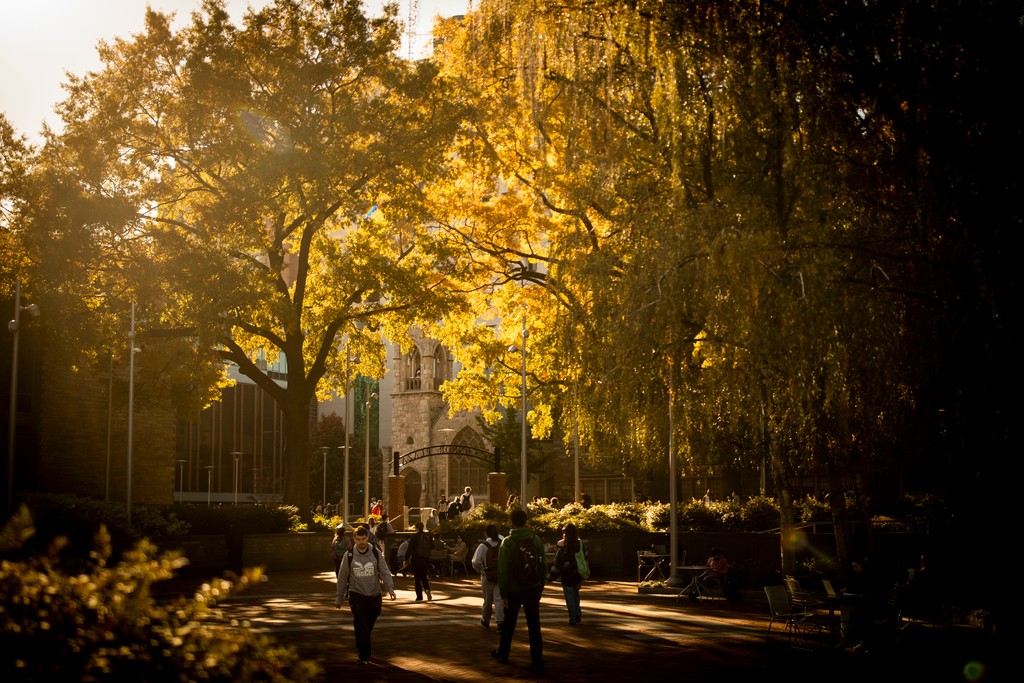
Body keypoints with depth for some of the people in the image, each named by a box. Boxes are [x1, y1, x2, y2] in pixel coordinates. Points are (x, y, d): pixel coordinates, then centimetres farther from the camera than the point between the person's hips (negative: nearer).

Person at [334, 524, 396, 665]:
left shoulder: (376, 553, -2)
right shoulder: (349, 556, -3)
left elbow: (384, 571, 0)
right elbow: (343, 577, 5)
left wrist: (390, 588, -15)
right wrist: (339, 597, 8)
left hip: (374, 595, 2)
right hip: (356, 595, -2)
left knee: (369, 627, 13)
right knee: (361, 626, -15)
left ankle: (360, 647, 38)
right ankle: (364, 655, -10)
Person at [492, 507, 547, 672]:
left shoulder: (508, 542, -11)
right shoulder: (537, 540, -1)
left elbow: (503, 570, -12)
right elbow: (544, 565, 2)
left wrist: (503, 594, -7)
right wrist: (540, 587, 11)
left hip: (514, 590, -2)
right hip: (533, 589, 2)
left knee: (509, 624, 16)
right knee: (534, 626, 4)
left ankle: (503, 654, 32)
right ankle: (537, 661, -1)